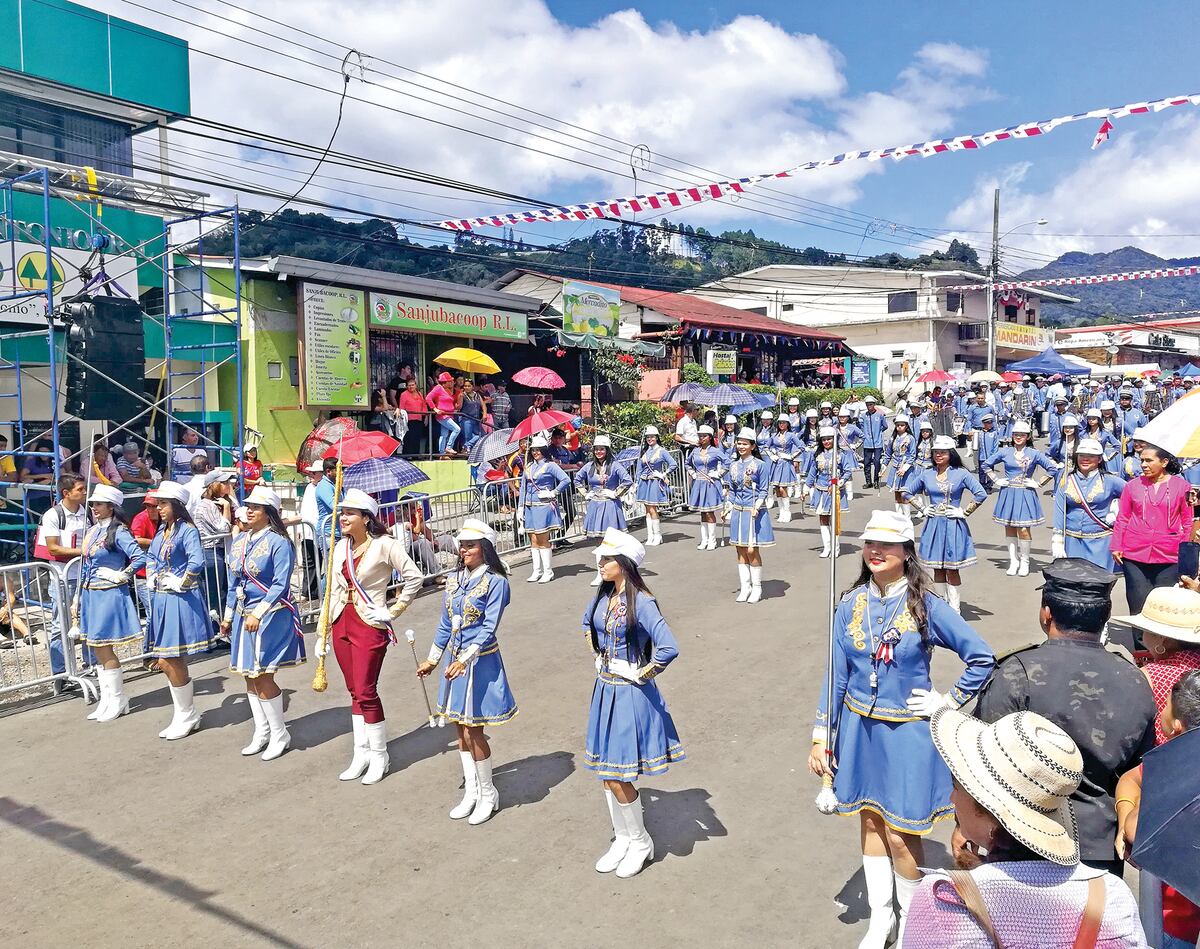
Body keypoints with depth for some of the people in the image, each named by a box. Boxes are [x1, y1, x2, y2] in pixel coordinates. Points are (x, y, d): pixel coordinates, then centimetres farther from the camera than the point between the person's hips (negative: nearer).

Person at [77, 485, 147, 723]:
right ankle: (107, 699, 21)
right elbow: (85, 563, 17)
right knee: (98, 649, 11)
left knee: (103, 648, -3)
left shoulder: (118, 532, -13)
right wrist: (80, 597, 17)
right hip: (90, 595, 8)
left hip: (109, 595, -8)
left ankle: (118, 701, 9)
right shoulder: (93, 530, 11)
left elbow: (140, 558, -22)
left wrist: (121, 575, -14)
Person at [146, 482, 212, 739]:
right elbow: (151, 558, 27)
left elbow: (197, 563, -28)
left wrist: (179, 583, -16)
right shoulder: (161, 531, 12)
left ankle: (187, 716, 14)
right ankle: (183, 715, 24)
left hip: (180, 600, -9)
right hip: (161, 600, 9)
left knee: (173, 662, -2)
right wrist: (151, 579, 11)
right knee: (164, 662, 12)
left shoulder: (187, 530, -13)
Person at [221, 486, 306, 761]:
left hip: (271, 616, -7)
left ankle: (280, 735, 12)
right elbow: (234, 582, 16)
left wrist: (258, 614, -22)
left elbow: (280, 584, -17)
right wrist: (228, 616, 17)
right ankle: (261, 733, 26)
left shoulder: (278, 542, -12)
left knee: (262, 677, -5)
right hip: (243, 615, 7)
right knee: (250, 676, 12)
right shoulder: (239, 541, 10)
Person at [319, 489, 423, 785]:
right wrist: (324, 632, 13)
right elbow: (333, 591, 13)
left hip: (369, 625, -6)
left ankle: (378, 756, 11)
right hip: (341, 624, 6)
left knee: (365, 692, -5)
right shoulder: (341, 547, 8)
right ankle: (361, 755, 21)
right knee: (354, 692, 12)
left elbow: (414, 577, -13)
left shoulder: (384, 545, -12)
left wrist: (394, 611, -11)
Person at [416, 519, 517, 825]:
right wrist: (432, 660, 17)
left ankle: (488, 794, 17)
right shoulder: (454, 579, 6)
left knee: (474, 731, -2)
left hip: (480, 660, -6)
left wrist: (465, 659, -27)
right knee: (461, 729, 13)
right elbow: (445, 624, 14)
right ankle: (470, 792, 27)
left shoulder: (495, 582, -13)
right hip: (455, 659, 7)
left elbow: (489, 627, -18)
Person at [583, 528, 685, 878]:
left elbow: (668, 648, -30)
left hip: (630, 694, -7)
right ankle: (622, 840, 32)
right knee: (607, 774, 14)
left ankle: (641, 842, 21)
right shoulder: (603, 596, 3)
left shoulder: (641, 602, -20)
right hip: (605, 690, 7)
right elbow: (587, 623, 25)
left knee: (617, 776, -1)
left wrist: (641, 674, -16)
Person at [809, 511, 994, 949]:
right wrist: (821, 737, -1)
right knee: (869, 822, 15)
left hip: (907, 731, -3)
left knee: (901, 832, 2)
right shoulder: (851, 604, -2)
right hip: (859, 728, 3)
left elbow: (982, 658, -6)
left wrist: (948, 701, -7)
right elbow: (836, 674, 0)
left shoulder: (925, 605, -11)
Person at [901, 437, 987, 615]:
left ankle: (954, 609, 6)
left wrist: (965, 512, -9)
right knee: (937, 569, 9)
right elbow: (907, 493, 16)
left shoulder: (961, 473, -5)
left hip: (953, 526, -3)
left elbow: (981, 494, -9)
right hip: (933, 525, 3)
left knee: (951, 569, -1)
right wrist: (922, 509, 6)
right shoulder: (926, 474, 5)